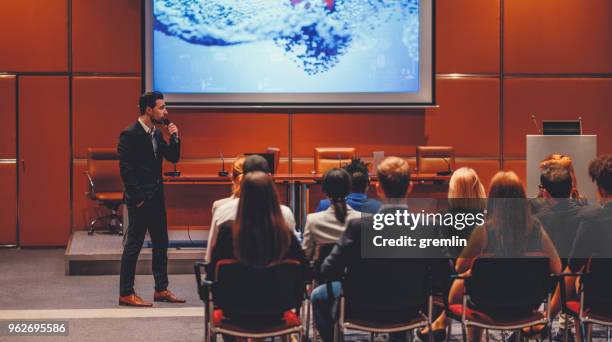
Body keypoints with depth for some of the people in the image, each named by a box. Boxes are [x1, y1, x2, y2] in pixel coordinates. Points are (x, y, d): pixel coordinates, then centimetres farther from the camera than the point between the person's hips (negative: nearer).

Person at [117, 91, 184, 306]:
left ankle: (161, 290, 21)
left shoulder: (156, 134, 10)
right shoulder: (130, 135, -14)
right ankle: (126, 294, 4)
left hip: (156, 198, 9)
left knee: (161, 244, 12)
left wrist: (175, 138, -3)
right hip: (140, 200, -9)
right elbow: (125, 170, -17)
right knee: (134, 245, -3)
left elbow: (173, 158, 14)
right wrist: (138, 198, -18)